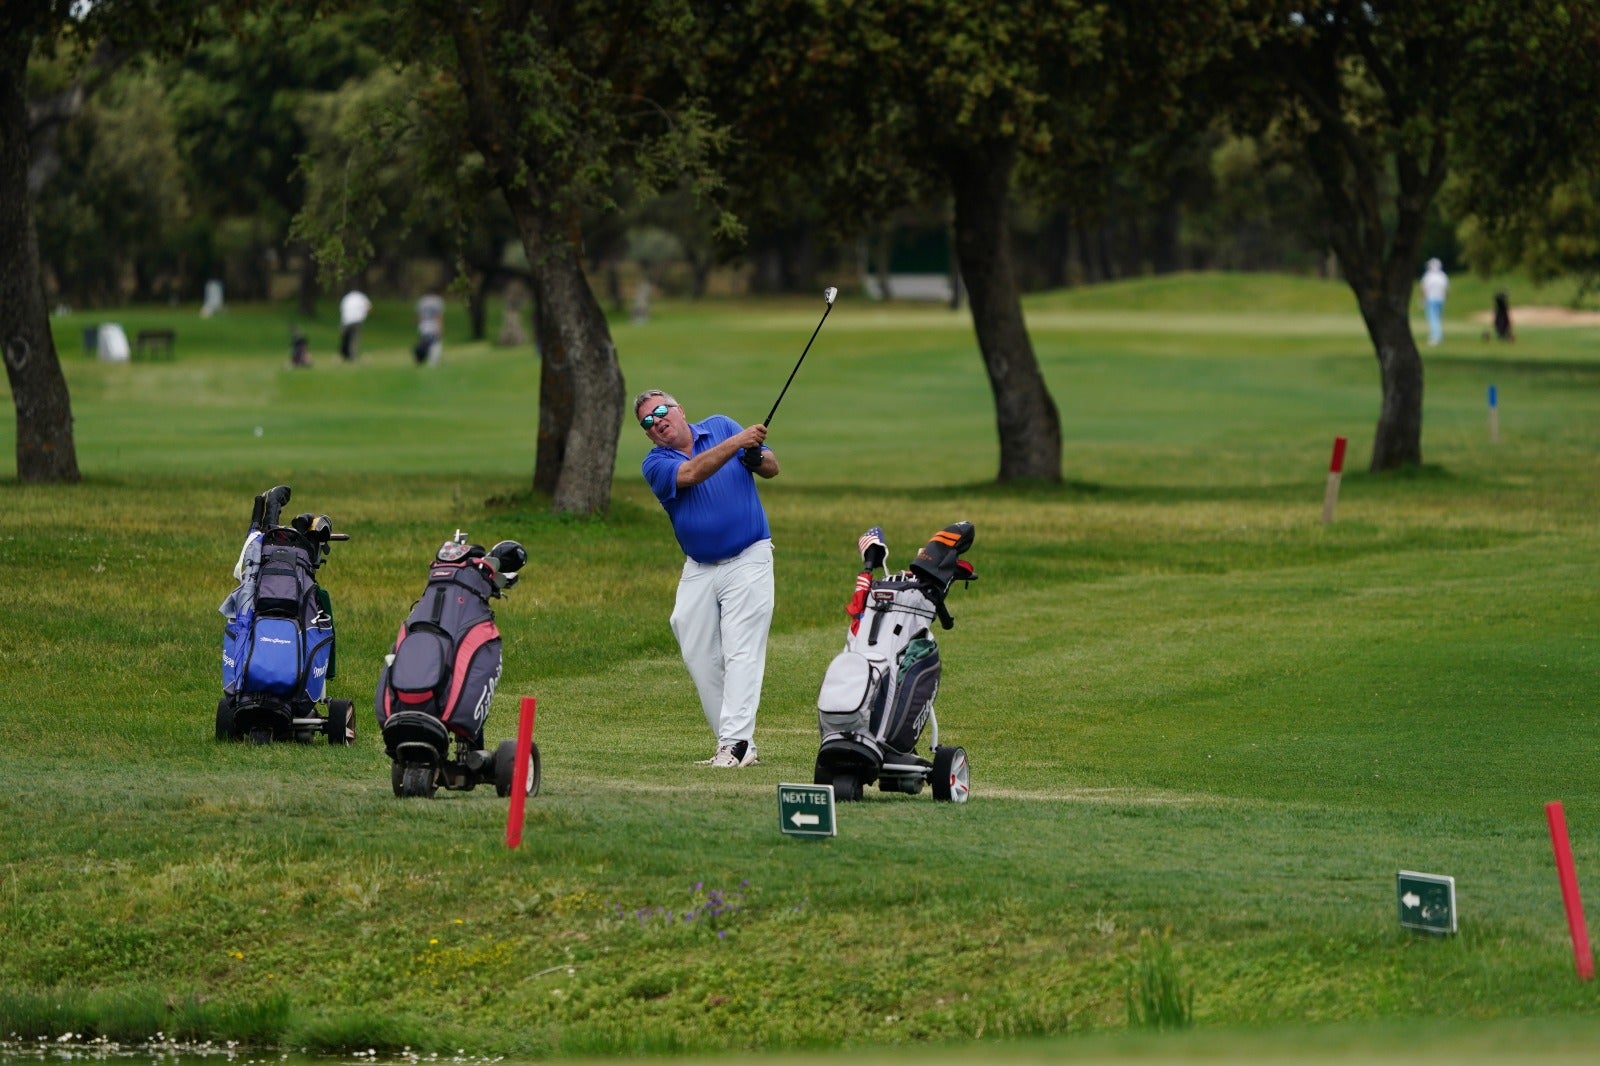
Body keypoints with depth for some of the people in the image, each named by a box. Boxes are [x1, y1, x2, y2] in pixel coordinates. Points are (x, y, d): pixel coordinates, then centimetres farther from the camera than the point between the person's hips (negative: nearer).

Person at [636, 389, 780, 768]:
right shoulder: (656, 464, 0)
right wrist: (736, 443, -31)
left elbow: (772, 468, 4)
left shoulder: (721, 426, 4)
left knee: (741, 651, -12)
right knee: (699, 658, 0)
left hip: (747, 561, -3)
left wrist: (757, 456, -20)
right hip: (698, 570, 3)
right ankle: (740, 744, 6)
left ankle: (736, 743, -20)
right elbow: (689, 474, -21)